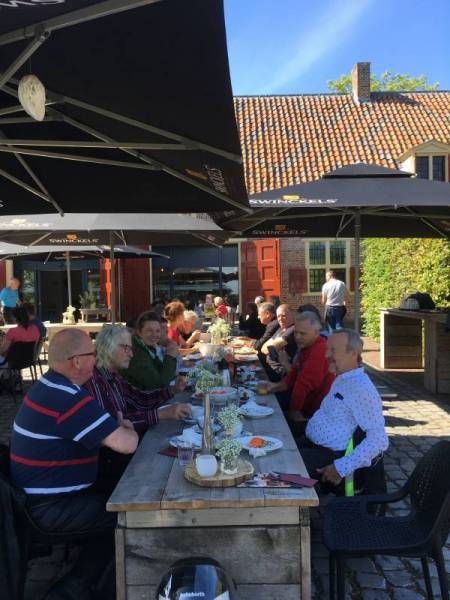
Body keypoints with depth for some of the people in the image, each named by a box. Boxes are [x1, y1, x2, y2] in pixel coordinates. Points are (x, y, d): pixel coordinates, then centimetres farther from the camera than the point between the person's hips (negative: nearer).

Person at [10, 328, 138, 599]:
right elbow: (127, 444, -29)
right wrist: (129, 430, -6)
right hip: (50, 507, -10)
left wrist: (118, 426, -1)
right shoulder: (69, 398, -28)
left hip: (40, 494, 10)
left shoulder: (49, 386, 5)